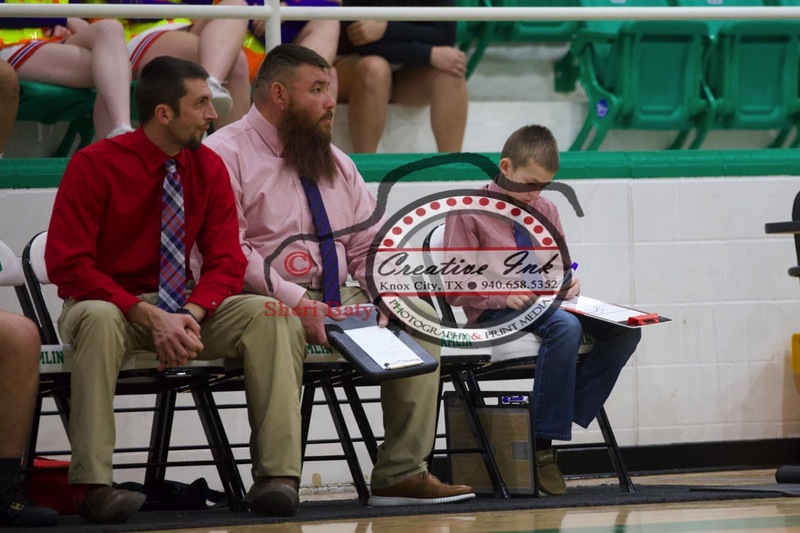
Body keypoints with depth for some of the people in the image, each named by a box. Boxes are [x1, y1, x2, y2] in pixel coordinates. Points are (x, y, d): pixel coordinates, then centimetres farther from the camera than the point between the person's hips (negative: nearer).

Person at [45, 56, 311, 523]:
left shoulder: (209, 168, 3)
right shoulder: (95, 165, -11)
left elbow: (227, 261, 1)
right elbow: (68, 265, -15)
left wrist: (192, 314, -21)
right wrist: (149, 316, -26)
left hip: (181, 308, 4)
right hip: (111, 303, -4)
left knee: (273, 317, -21)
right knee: (100, 319, -40)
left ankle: (278, 475, -29)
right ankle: (95, 486, -41)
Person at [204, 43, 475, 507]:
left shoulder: (337, 164, 22)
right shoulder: (225, 154, -2)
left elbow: (370, 247, 20)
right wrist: (295, 302, -22)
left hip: (340, 303, 7)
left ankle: (402, 473, -16)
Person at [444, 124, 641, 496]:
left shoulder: (545, 211, 17)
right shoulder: (468, 212, -2)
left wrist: (568, 283, 0)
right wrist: (503, 297, -20)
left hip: (543, 302, 7)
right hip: (493, 312, -7)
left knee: (625, 329, -17)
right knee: (565, 327, -37)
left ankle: (567, 416, -21)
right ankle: (543, 445, -35)